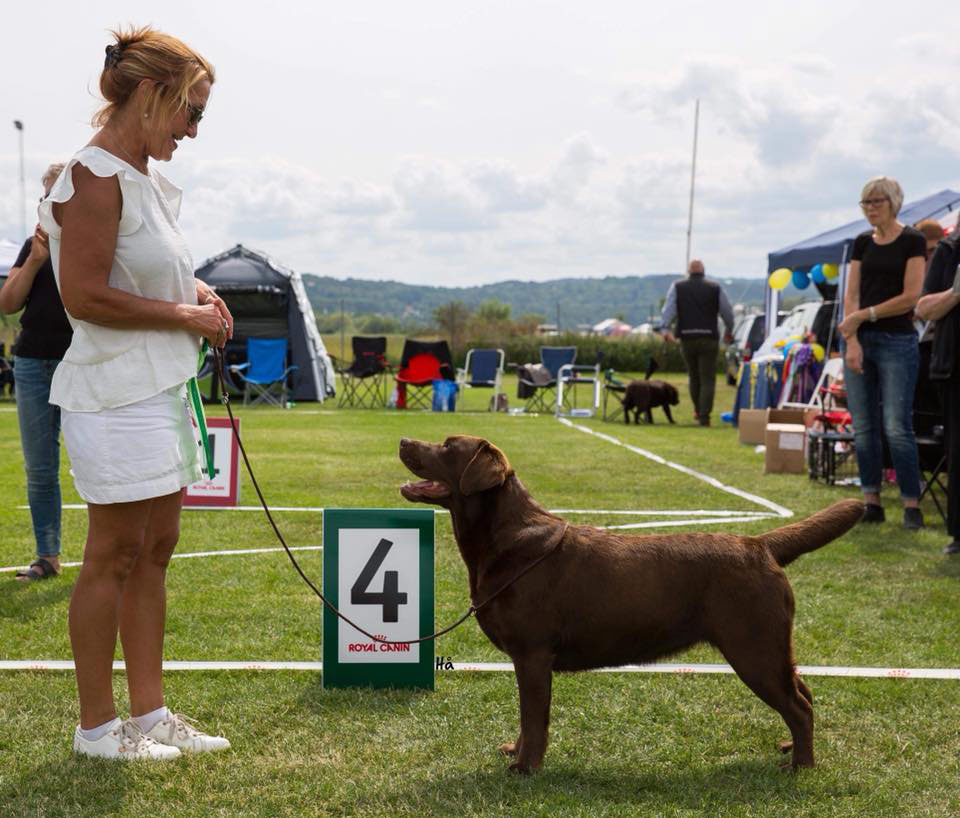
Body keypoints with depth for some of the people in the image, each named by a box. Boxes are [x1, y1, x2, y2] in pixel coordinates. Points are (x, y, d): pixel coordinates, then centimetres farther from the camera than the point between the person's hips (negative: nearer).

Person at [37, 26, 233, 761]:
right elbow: (84, 296, -21)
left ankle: (151, 712, 23)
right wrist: (185, 315, -14)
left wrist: (191, 289, 7)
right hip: (118, 396, -10)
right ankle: (97, 727, 12)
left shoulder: (143, 178, 13)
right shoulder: (96, 178, -15)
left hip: (161, 391, 10)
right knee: (113, 558, -1)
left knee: (154, 553, 13)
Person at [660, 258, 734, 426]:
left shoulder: (677, 287, 6)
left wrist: (665, 329, -14)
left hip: (687, 338, 2)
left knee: (694, 376, 19)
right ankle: (704, 417, -10)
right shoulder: (715, 288, 5)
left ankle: (698, 411, 31)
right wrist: (729, 331, 24)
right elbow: (727, 313, 9)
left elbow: (668, 309, -8)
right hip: (709, 339, -2)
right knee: (708, 379, -1)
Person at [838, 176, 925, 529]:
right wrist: (852, 341, -7)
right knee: (863, 427, 4)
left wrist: (863, 315, -9)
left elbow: (911, 297, -10)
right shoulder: (862, 243, 12)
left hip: (897, 341, -5)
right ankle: (871, 503, 11)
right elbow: (851, 295, 6)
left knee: (897, 427, -9)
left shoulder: (912, 241, -3)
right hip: (860, 341, 5)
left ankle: (912, 506, -3)